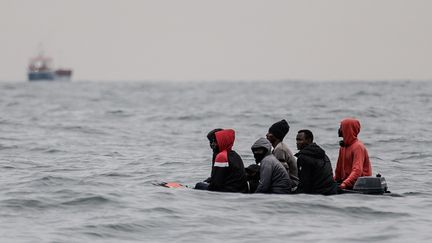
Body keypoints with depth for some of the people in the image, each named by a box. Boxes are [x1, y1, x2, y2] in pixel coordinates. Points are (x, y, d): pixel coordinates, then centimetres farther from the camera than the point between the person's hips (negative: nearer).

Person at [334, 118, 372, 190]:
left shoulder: (358, 147, -11)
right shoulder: (343, 146, 16)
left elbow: (357, 171, -22)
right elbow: (339, 168, 22)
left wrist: (345, 184, -33)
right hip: (346, 181, 8)